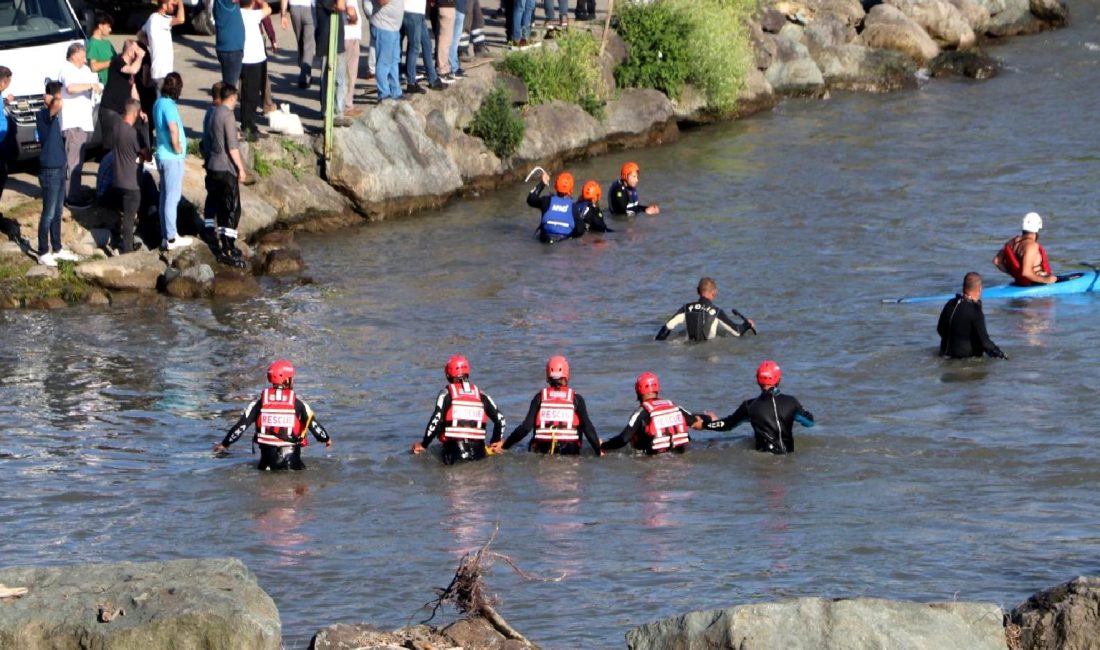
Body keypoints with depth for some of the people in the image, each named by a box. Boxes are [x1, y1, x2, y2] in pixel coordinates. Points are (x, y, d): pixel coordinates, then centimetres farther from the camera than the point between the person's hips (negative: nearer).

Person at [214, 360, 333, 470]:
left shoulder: (260, 402, 1)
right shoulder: (297, 403, -2)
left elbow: (242, 425, 2)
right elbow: (313, 423, 5)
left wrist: (225, 443, 13)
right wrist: (326, 438, 25)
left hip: (268, 453, 2)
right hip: (291, 457, -2)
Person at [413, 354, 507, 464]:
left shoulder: (447, 394, 3)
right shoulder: (481, 395, 15)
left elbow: (436, 420, -5)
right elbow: (500, 418, 16)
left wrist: (423, 445, 6)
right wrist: (495, 443, 29)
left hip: (454, 448, -3)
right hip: (478, 450, 3)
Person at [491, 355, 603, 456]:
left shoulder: (540, 397, 5)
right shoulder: (576, 399, 3)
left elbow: (525, 427, 0)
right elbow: (588, 428, 1)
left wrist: (504, 445, 9)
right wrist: (599, 452, 11)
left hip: (542, 450, 1)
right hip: (569, 452, -1)